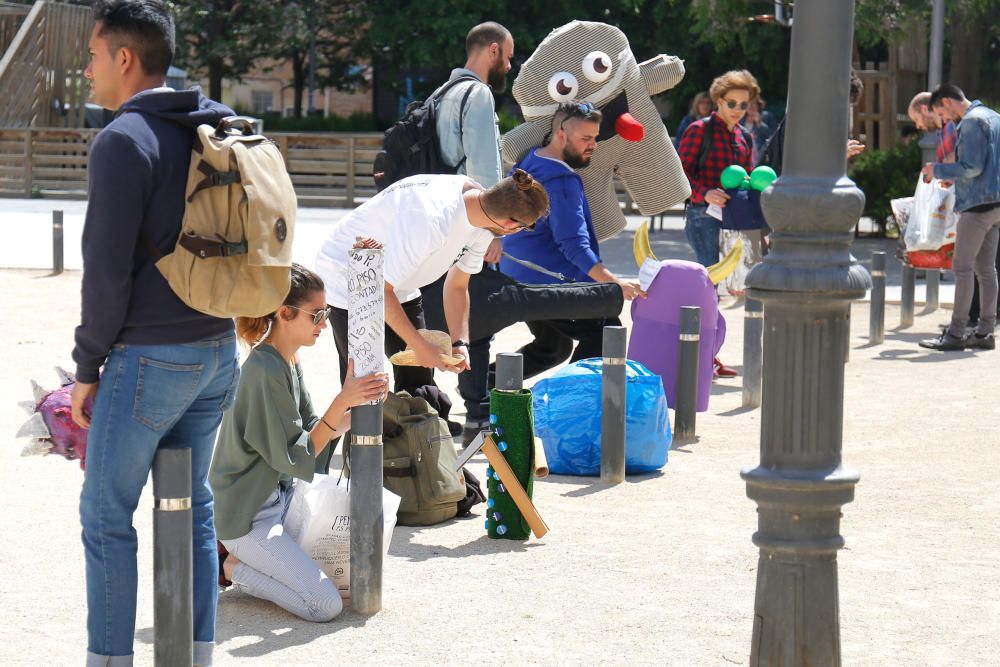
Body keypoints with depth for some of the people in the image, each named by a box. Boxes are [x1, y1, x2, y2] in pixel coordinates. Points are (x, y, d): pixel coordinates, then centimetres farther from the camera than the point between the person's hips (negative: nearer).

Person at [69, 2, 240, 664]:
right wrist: (211, 323, 18)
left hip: (149, 358, -8)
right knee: (192, 507, 14)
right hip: (218, 350, 8)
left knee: (106, 516, 1)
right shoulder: (222, 131, 10)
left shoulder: (124, 140, -13)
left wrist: (88, 367, -7)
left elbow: (108, 268, -15)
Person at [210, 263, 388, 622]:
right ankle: (232, 565, 1)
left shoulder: (289, 362, 8)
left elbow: (315, 433, 7)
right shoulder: (266, 370, -23)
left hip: (279, 497, 10)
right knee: (326, 605, -17)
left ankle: (244, 553, 14)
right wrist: (343, 402, -25)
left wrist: (361, 402, -7)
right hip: (247, 515, -10)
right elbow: (296, 460, -21)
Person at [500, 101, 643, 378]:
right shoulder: (562, 180, -20)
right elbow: (574, 245, -26)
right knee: (606, 332, -4)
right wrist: (614, 282, -30)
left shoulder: (529, 162, 11)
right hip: (552, 284, -10)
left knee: (553, 347, 23)